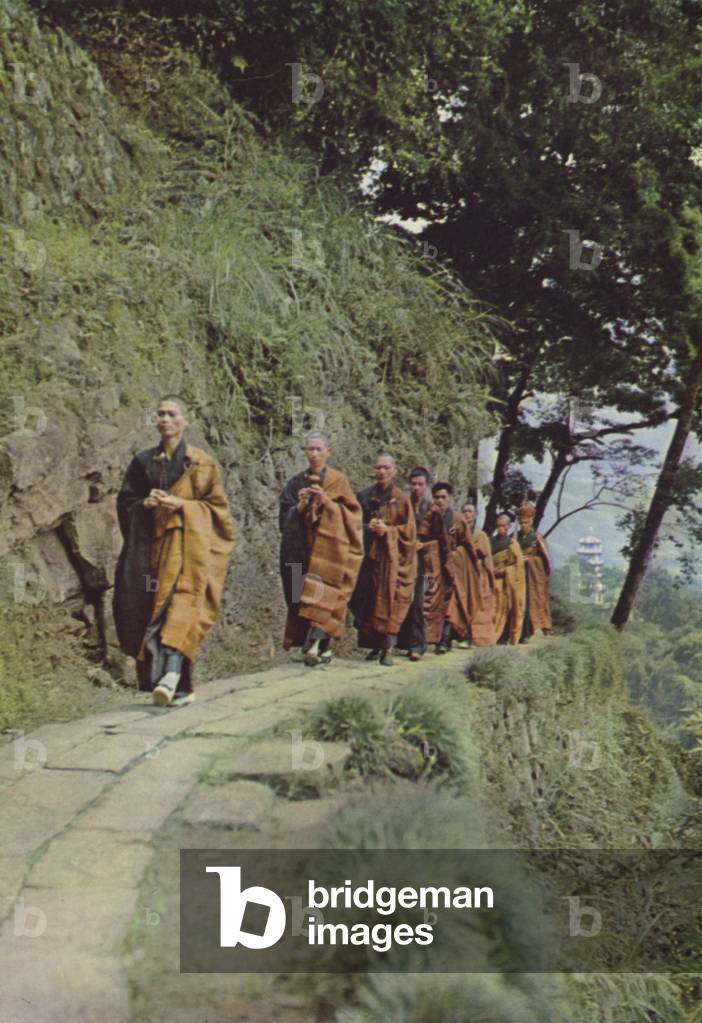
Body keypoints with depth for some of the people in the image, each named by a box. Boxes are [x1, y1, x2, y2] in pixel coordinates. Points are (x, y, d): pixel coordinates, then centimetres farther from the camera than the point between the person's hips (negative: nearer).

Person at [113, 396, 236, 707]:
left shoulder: (201, 463, 7)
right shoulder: (143, 461, 15)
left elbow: (216, 505, 4)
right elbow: (125, 502, 17)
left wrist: (181, 504, -10)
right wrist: (146, 503, -5)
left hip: (188, 542, -4)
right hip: (153, 543, 4)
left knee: (181, 598, -24)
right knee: (150, 608, -3)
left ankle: (172, 671, -40)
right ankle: (181, 687, 2)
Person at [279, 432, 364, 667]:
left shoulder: (338, 480, 5)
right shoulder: (296, 482, 13)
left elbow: (351, 513, -1)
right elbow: (285, 516, 10)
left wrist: (326, 502, -15)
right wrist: (300, 506, -10)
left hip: (329, 546, -3)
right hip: (301, 548, 4)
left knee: (321, 592, -18)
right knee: (303, 594, -1)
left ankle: (314, 642, -25)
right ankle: (324, 648, 5)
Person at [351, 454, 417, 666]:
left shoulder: (401, 498, 4)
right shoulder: (364, 496, 10)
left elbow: (408, 529, 1)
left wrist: (387, 530, -13)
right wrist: (369, 527, -11)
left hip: (392, 556, -3)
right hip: (369, 553, 3)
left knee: (390, 599, -9)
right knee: (367, 599, 1)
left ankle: (388, 649, -10)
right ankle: (375, 644, 13)